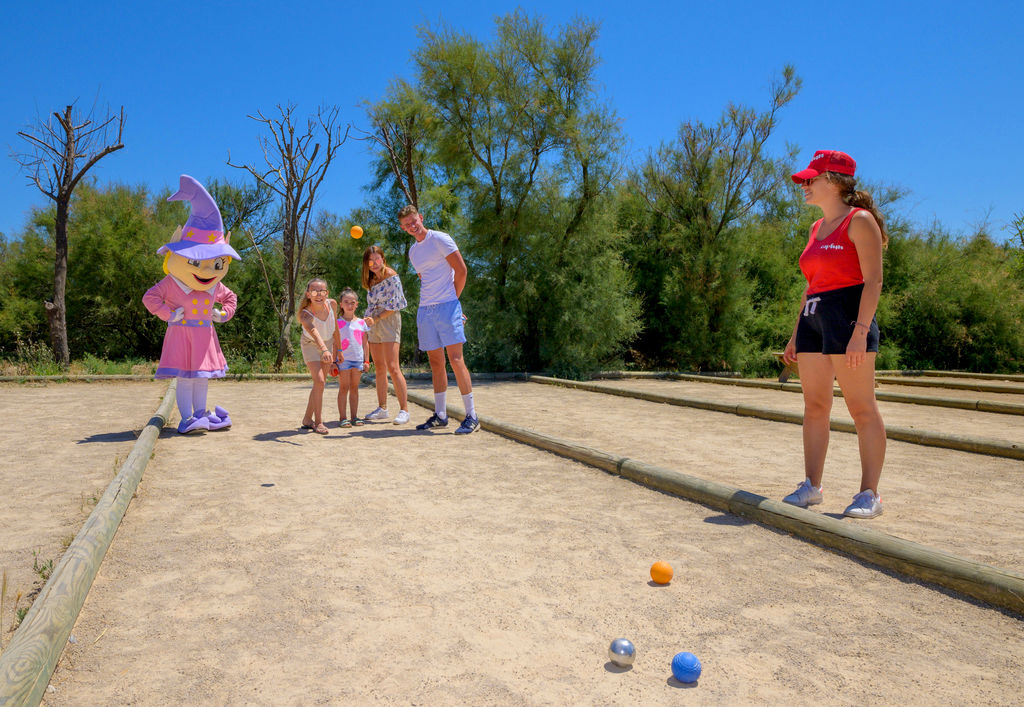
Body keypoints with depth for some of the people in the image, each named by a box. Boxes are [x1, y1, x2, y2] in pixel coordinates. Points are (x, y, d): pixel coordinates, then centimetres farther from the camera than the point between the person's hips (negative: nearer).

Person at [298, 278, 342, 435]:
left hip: (328, 343, 5)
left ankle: (307, 419, 23)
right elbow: (314, 332, -54)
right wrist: (324, 349, -71)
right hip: (310, 345, -5)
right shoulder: (305, 314, -34)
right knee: (319, 381, -18)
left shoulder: (332, 304, -20)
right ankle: (318, 422, -6)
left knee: (321, 383, 9)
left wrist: (337, 345, 10)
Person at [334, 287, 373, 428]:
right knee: (344, 388, -2)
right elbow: (335, 344, 1)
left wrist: (366, 361, 9)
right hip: (343, 359, -3)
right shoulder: (338, 323, 1)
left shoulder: (362, 322, 9)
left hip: (358, 359, 3)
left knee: (354, 388, 8)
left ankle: (354, 416, 13)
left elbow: (365, 343, 12)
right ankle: (343, 418, 2)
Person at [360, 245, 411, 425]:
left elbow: (395, 304, -13)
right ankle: (382, 408, 14)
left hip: (388, 321, -8)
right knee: (379, 369, 8)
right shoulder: (371, 279, 15)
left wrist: (377, 318, -15)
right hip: (373, 324, 8)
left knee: (392, 368, -14)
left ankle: (404, 410, -12)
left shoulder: (391, 276, -8)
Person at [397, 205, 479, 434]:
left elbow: (461, 271, -6)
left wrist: (452, 299, -3)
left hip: (447, 306, -7)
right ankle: (440, 415, 15)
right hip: (425, 310, 7)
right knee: (435, 362, 8)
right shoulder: (413, 251, 18)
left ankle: (471, 416, -7)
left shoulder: (440, 240, -3)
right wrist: (429, 303, 13)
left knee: (455, 359, -11)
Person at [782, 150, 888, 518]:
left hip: (847, 317, -8)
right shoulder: (817, 228, 19)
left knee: (862, 408, -4)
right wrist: (796, 334, 19)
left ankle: (869, 493, 1)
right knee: (814, 406, 7)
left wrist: (861, 330, -21)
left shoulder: (859, 221, -4)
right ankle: (812, 486, 13)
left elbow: (873, 280, -12)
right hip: (813, 320, 8)